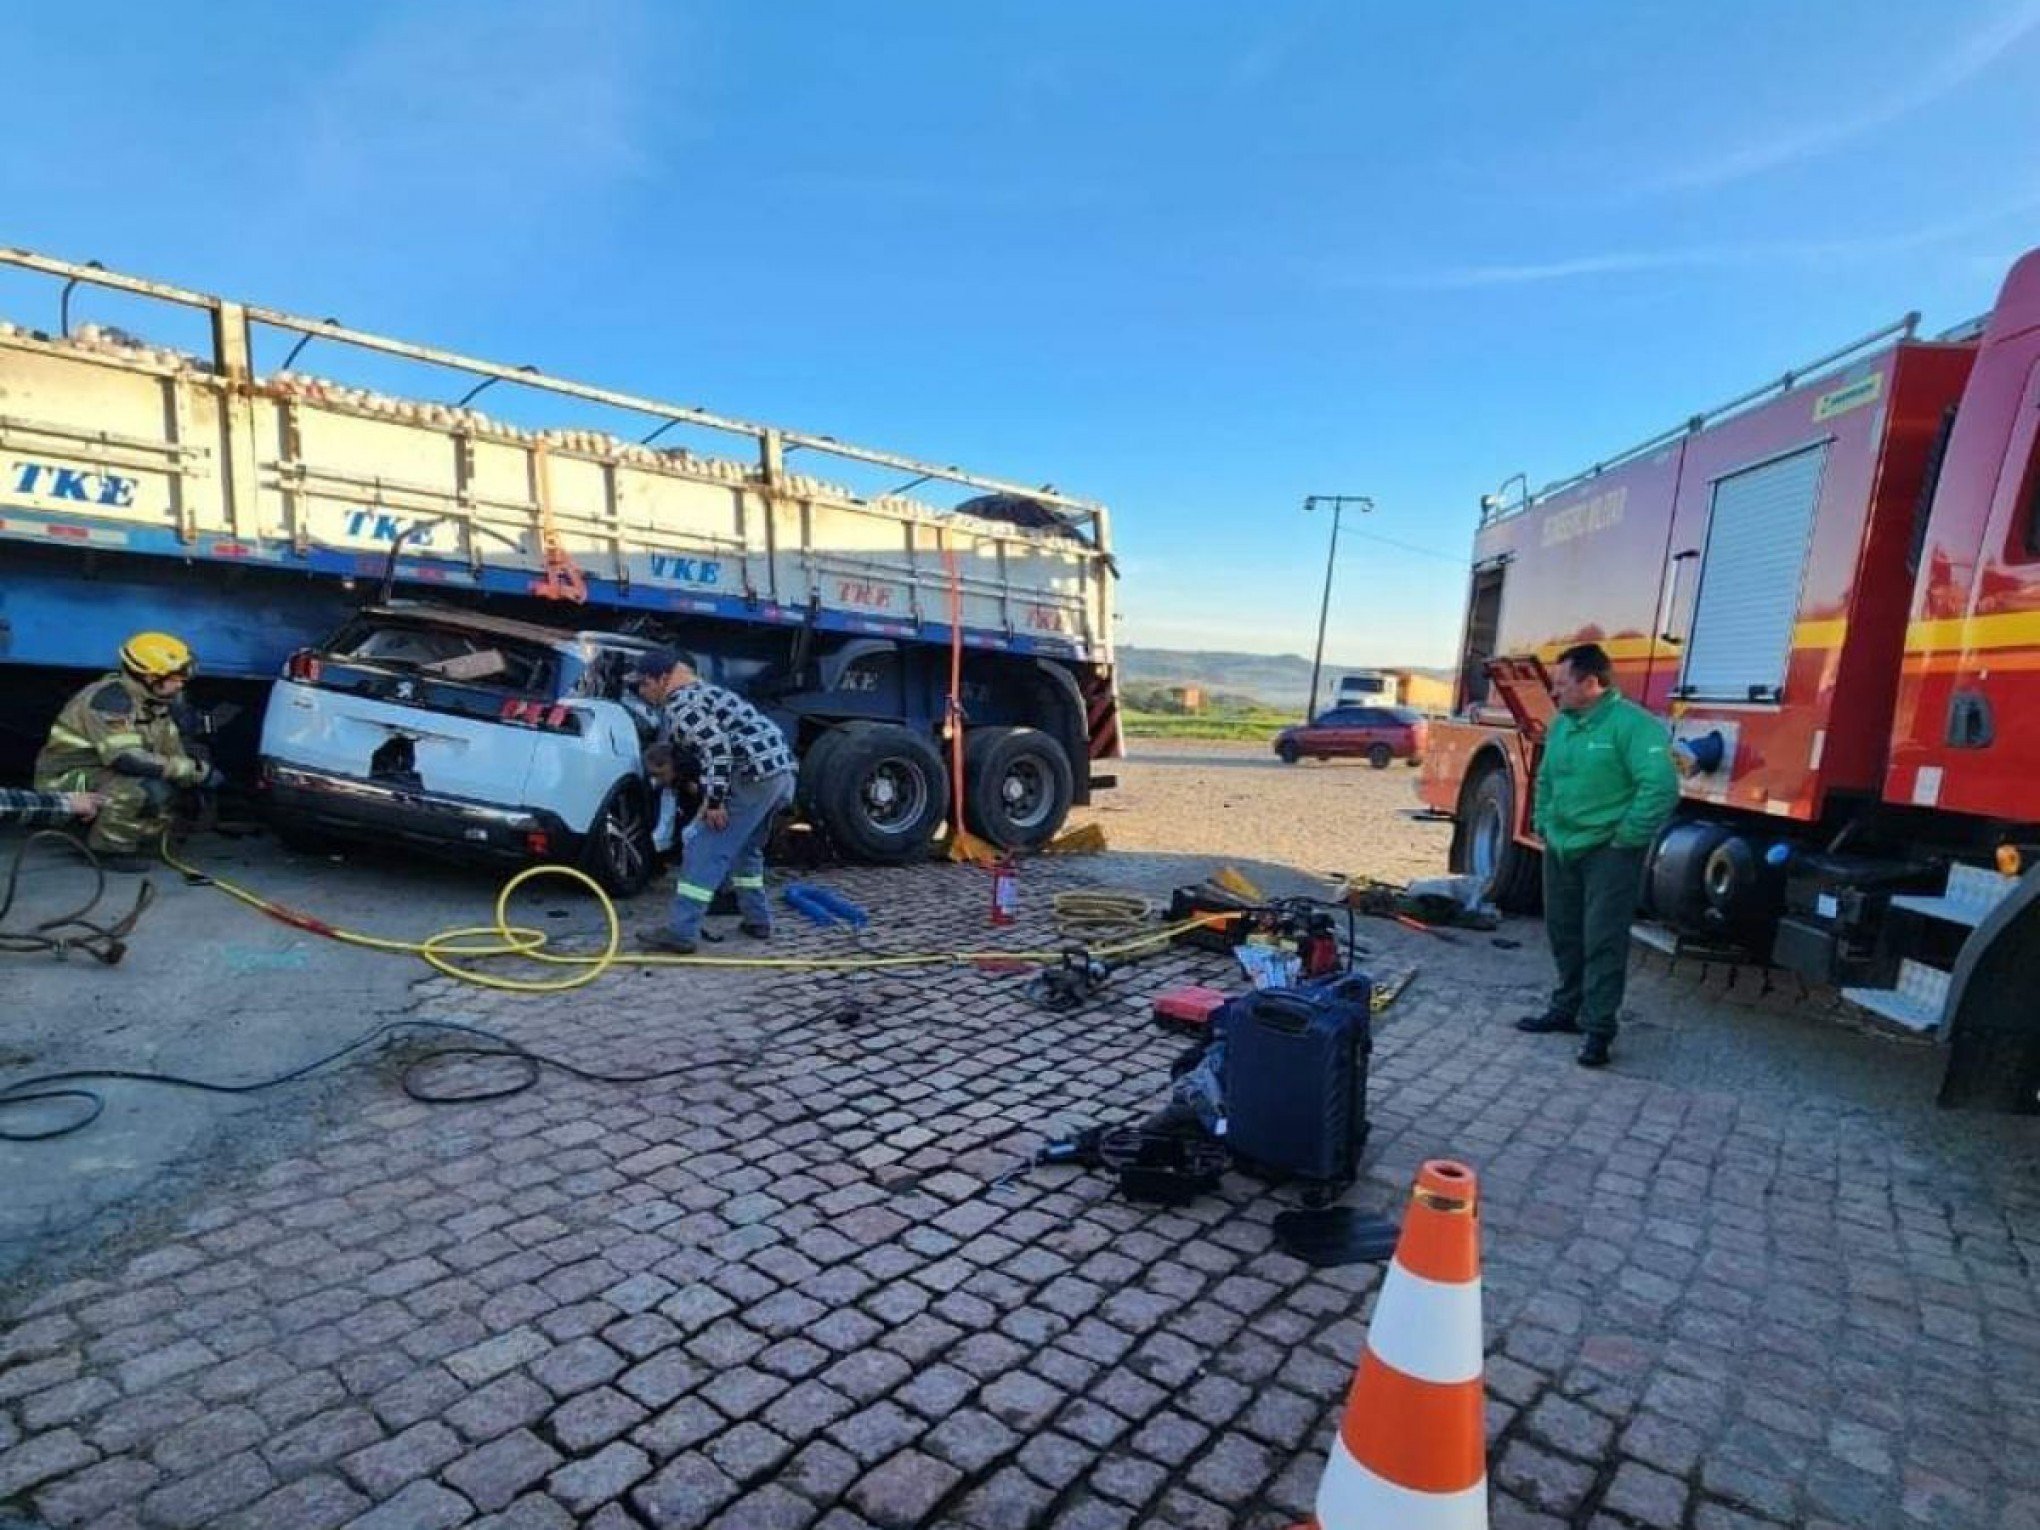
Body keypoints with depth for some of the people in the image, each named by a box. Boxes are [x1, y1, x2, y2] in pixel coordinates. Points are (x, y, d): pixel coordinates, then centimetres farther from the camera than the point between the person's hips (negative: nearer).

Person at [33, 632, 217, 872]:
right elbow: (126, 758, -34)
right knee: (148, 790, -31)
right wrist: (191, 770, -31)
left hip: (106, 774, 9)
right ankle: (110, 849, -13)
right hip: (68, 780, -9)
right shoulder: (111, 698, -24)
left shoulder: (154, 701, 2)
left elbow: (172, 753, 6)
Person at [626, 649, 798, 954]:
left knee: (705, 853, -7)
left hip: (756, 776, -10)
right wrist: (712, 796, 35)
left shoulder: (679, 705, -6)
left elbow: (716, 749, -19)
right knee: (746, 848, 24)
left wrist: (714, 801, -16)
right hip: (781, 770, 10)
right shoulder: (700, 690, 25)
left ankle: (681, 932, -6)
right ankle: (757, 920, 28)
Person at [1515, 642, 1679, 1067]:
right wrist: (1543, 824, 15)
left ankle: (1598, 1028, 5)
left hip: (1608, 853, -8)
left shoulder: (1631, 723, -17)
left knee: (1603, 941, -4)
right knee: (1564, 935, 16)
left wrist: (1626, 839, -19)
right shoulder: (1560, 724, 10)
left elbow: (1661, 786, -24)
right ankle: (1566, 1009, 31)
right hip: (1561, 849, 8)